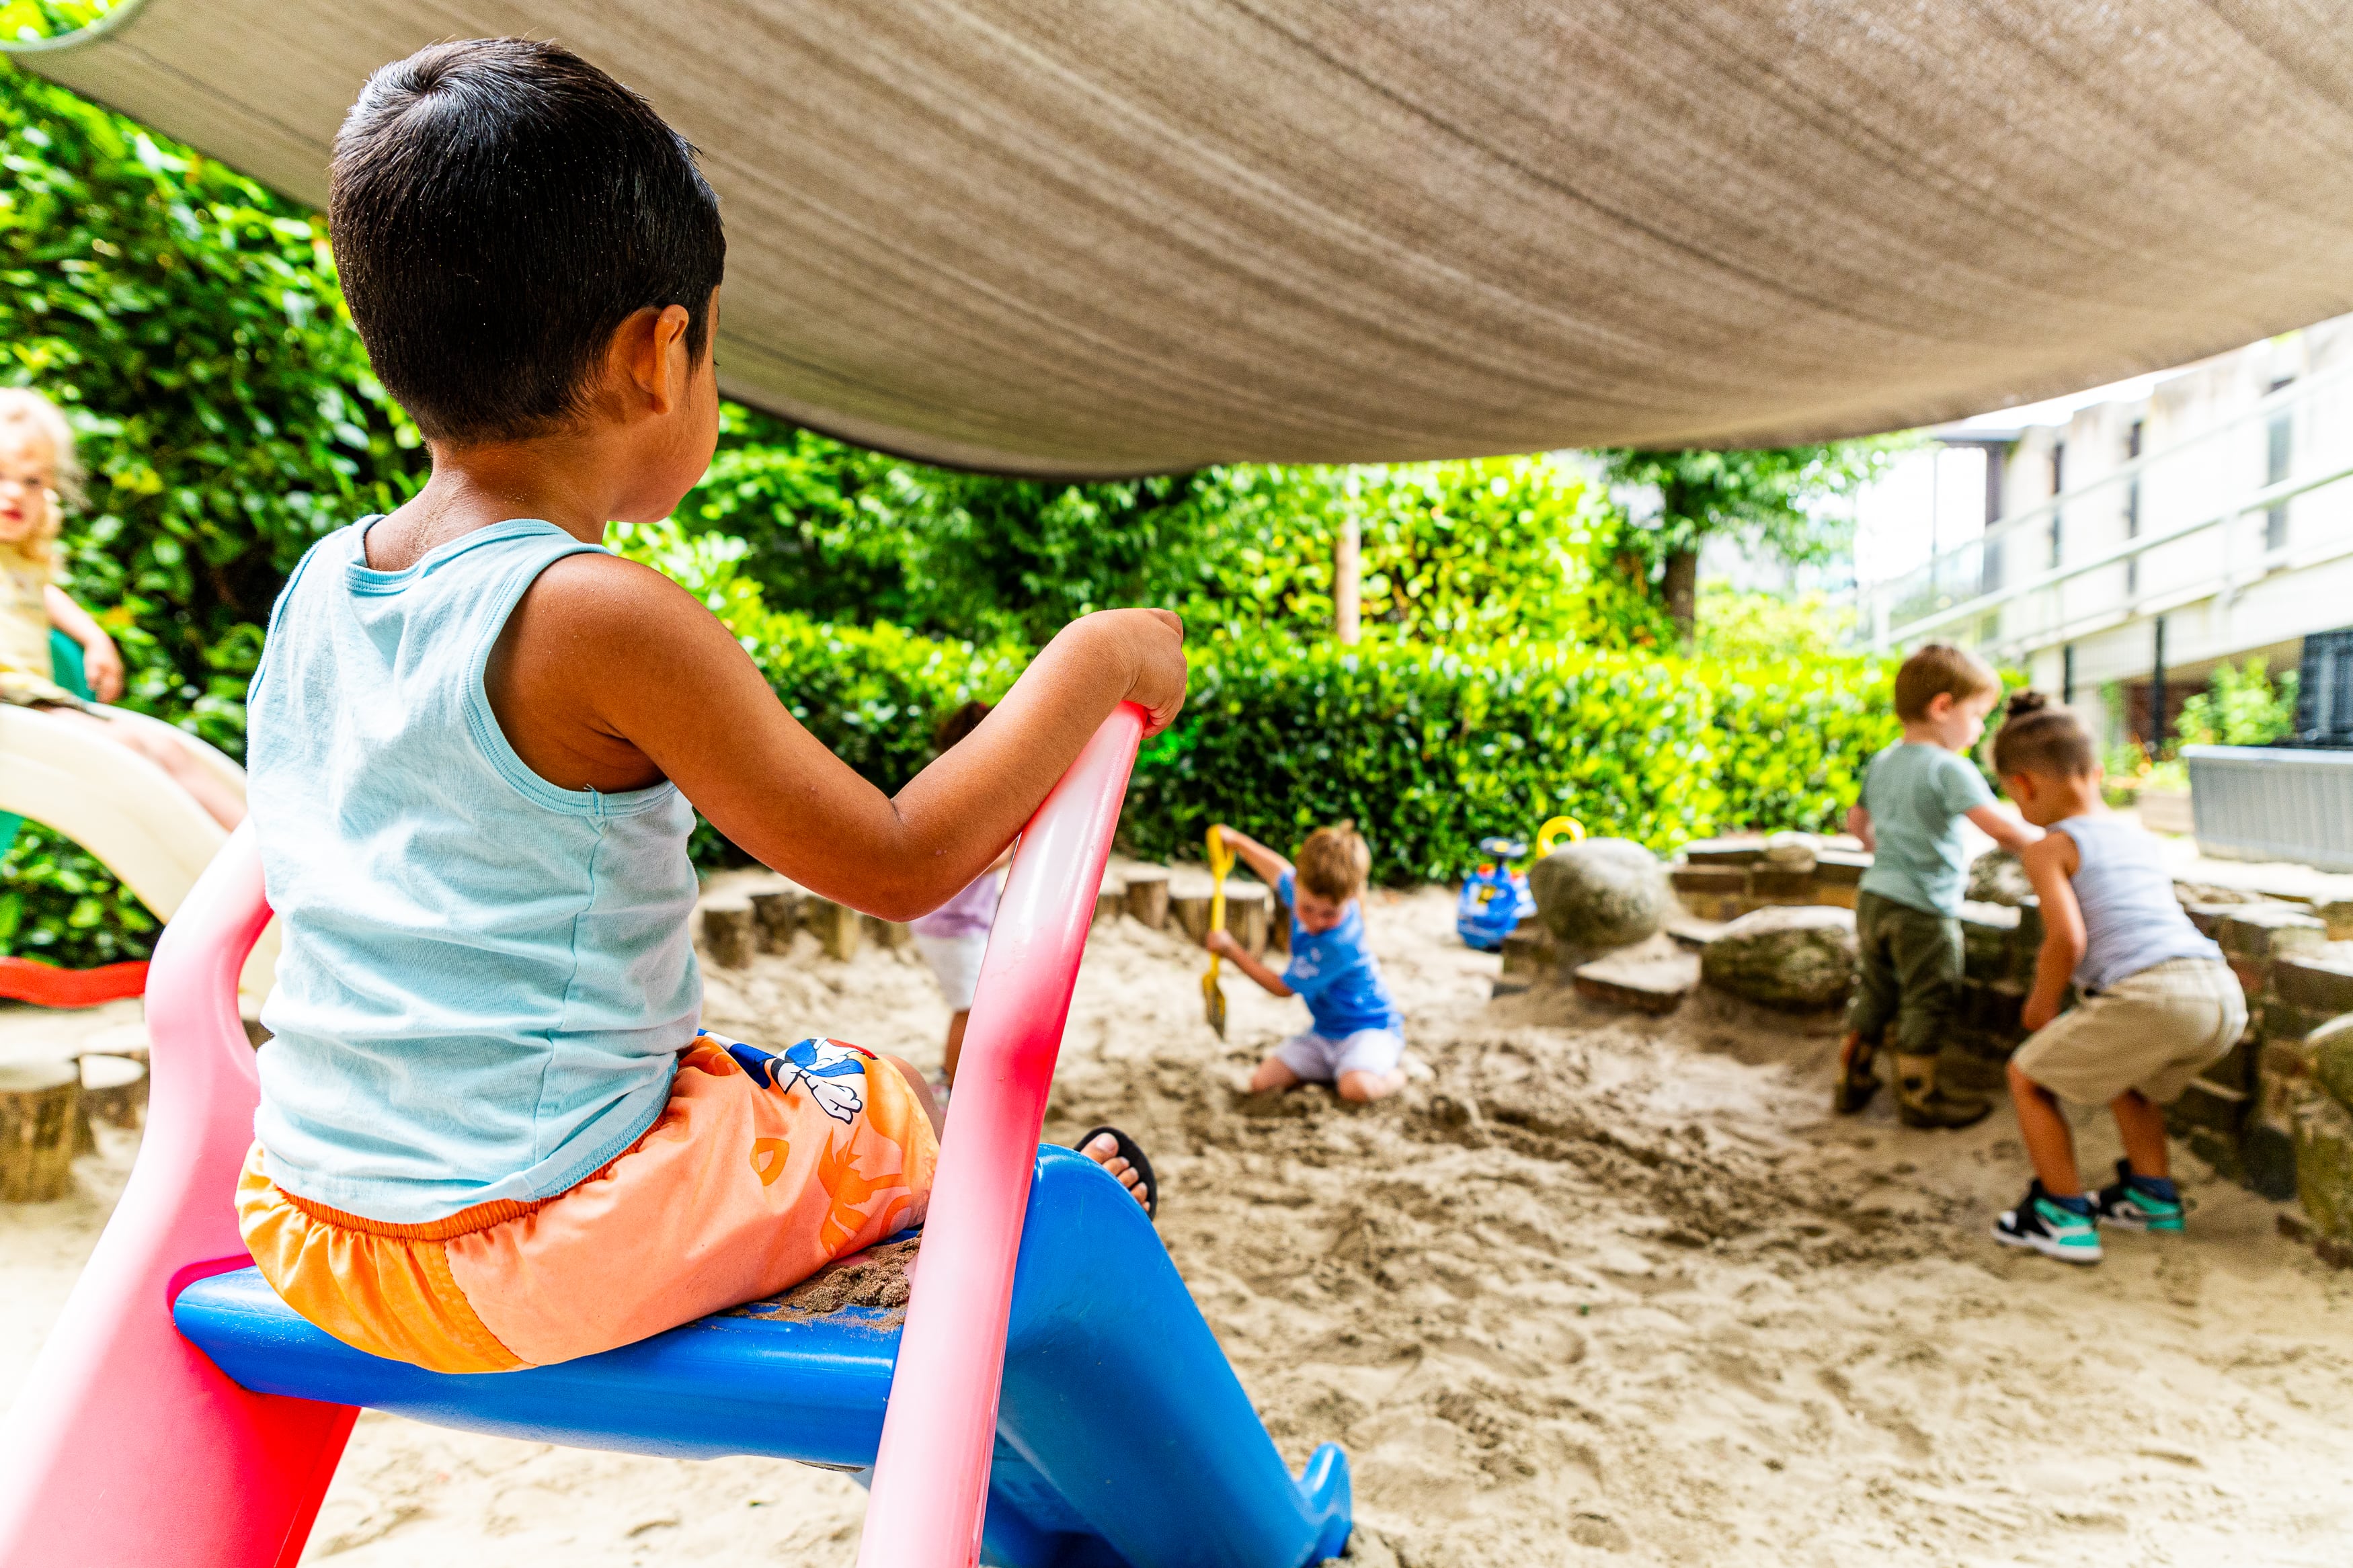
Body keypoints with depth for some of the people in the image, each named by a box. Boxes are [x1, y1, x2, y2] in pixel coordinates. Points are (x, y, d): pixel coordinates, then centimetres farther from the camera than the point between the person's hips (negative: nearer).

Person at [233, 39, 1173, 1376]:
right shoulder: (604, 620, -25)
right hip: (528, 1255, -8)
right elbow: (897, 862, -22)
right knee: (907, 1114, 11)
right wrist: (1093, 660, -11)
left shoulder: (317, 588, 0)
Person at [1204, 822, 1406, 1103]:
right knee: (1261, 1082, -10)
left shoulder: (1338, 945, -32)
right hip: (1324, 1031, 7)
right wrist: (1237, 841, 25)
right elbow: (1281, 870, 18)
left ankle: (1396, 1073, -3)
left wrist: (1231, 950, -9)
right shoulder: (1309, 892, -10)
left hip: (1370, 1028, -7)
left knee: (1356, 1088, -37)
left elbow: (1282, 987, -16)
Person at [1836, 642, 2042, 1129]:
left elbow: (1857, 821, 23)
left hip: (1874, 895, 8)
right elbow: (2001, 829, -24)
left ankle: (1852, 1080, 27)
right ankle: (1918, 1096, 16)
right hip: (1923, 908, -8)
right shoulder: (1950, 768, -16)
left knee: (1876, 992, 20)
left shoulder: (1882, 763, 10)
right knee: (1928, 1001, 6)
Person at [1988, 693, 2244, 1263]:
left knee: (2028, 1076, 11)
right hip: (2225, 996, 8)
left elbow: (2067, 939, -12)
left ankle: (2064, 1216, 12)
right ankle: (2152, 1194, 40)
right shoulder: (2143, 841, 25)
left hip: (2151, 996, -8)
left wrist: (2041, 1007, 4)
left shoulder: (2052, 848, 1)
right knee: (2123, 1069, 36)